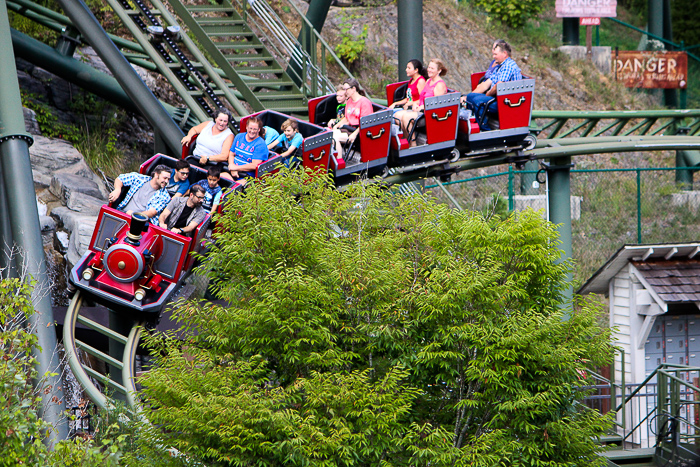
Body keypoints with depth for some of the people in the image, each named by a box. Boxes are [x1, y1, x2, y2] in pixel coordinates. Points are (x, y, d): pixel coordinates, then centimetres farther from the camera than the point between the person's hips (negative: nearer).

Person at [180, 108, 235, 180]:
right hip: (196, 157, 4)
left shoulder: (229, 136, -2)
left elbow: (224, 157, -10)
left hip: (213, 164, -4)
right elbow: (194, 129, 32)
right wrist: (189, 136, 10)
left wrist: (207, 158, -18)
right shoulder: (207, 125, 13)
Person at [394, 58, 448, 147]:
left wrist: (422, 106, -17)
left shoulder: (440, 85, -10)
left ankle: (413, 145, -24)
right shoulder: (428, 81, 20)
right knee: (397, 115, -7)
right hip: (420, 110, 10)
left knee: (406, 116, -29)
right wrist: (415, 103, 2)